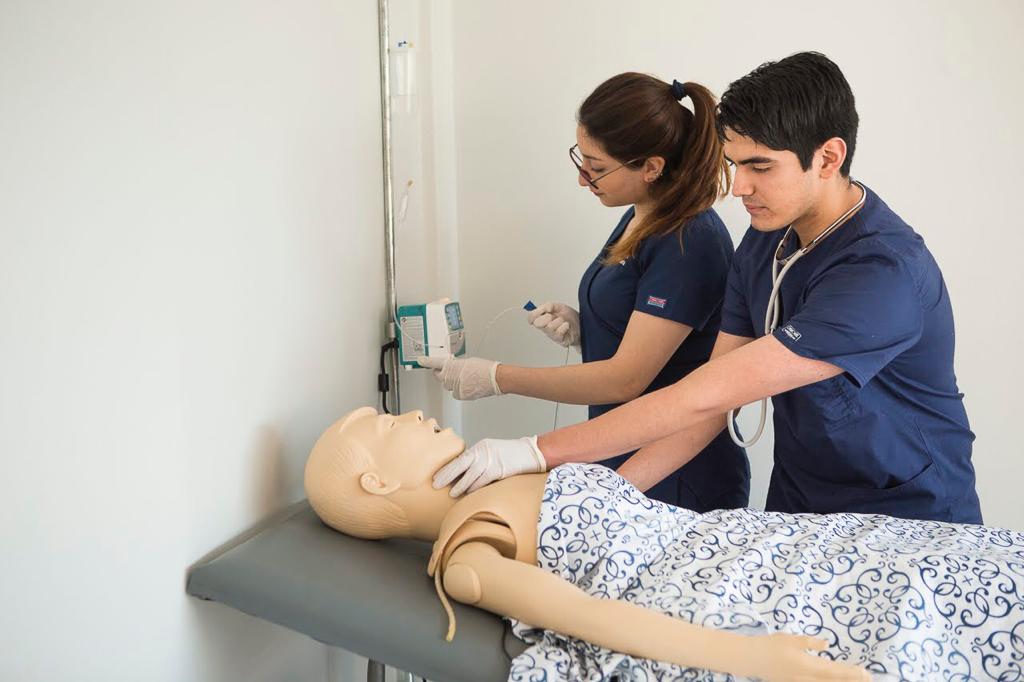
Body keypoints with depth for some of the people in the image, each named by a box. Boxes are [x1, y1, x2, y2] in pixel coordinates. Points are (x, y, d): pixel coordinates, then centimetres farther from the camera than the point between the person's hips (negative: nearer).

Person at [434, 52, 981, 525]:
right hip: (796, 516, 6)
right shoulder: (766, 241, -2)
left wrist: (538, 452, -28)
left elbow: (708, 395, -30)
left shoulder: (885, 271, -27)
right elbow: (712, 403, -2)